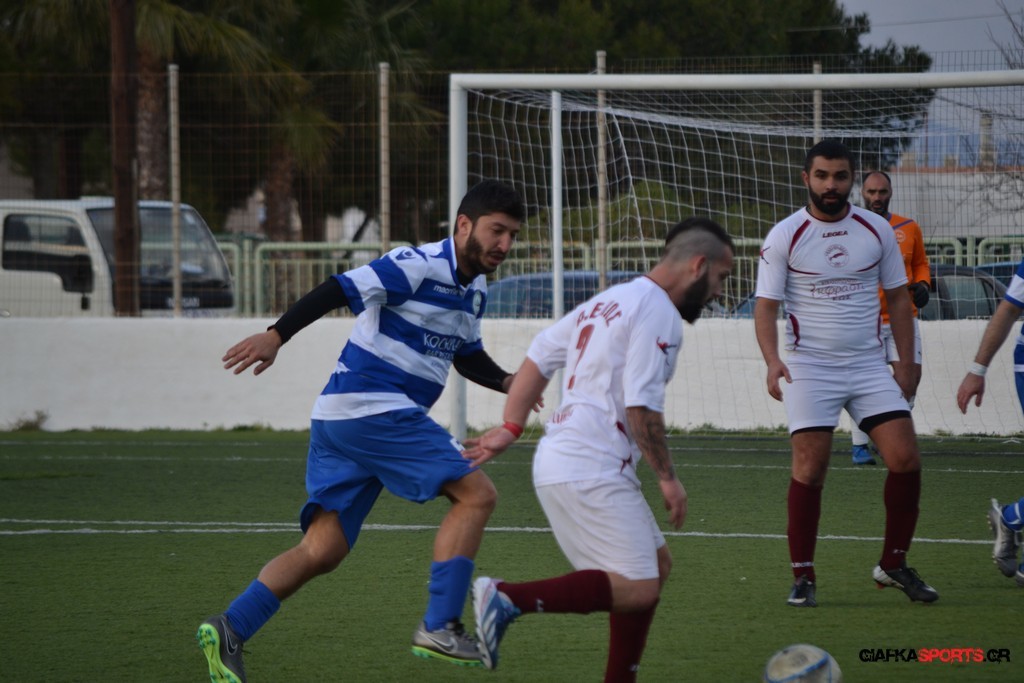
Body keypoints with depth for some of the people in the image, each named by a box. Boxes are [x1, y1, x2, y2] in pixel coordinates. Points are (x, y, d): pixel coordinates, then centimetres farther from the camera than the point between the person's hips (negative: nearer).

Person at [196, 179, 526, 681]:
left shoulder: (474, 291, 17)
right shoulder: (420, 265, -11)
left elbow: (466, 354, 32)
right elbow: (341, 289, -16)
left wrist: (506, 381, 13)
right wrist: (277, 335, -24)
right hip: (372, 408, -10)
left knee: (322, 551, 4)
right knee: (475, 494, -10)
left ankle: (229, 630, -2)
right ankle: (440, 628, -11)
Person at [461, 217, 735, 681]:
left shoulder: (606, 302, 20)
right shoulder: (659, 312, -10)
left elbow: (538, 358, 21)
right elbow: (642, 405, -17)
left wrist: (511, 428, 19)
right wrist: (667, 477, -9)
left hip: (559, 463, 10)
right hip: (591, 472, -10)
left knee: (656, 565, 16)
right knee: (639, 589, -15)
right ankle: (510, 598, -22)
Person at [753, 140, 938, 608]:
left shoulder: (877, 230, 4)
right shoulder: (783, 237, -5)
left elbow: (897, 296, 13)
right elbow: (765, 305, -6)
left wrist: (906, 362, 7)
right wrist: (772, 359, -22)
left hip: (869, 364, 3)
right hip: (809, 368, -3)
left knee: (905, 459, -7)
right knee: (809, 468, -11)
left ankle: (894, 564, 9)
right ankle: (803, 576, 0)